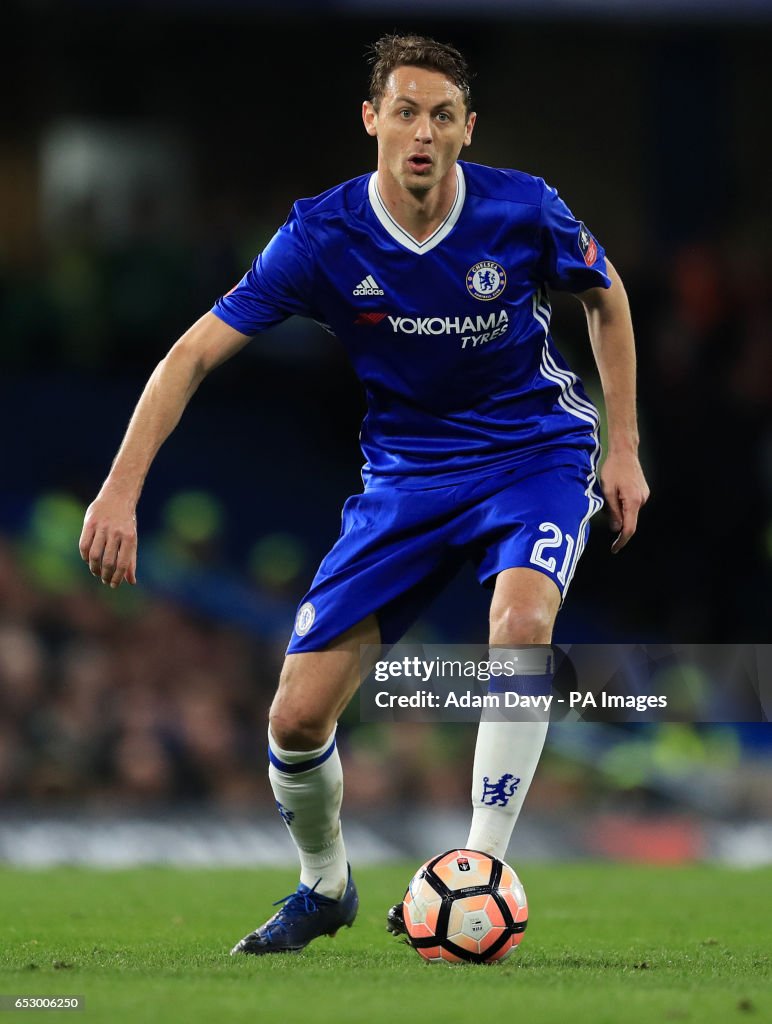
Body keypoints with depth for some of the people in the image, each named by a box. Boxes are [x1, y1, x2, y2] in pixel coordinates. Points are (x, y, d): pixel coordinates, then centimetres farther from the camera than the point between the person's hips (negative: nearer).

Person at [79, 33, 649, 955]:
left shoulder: (524, 212, -16)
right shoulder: (323, 236, -16)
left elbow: (605, 298, 6)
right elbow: (195, 353, -11)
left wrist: (623, 449, 5)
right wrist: (120, 492, -21)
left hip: (536, 454, -2)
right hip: (404, 473, 2)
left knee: (521, 617, -36)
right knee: (297, 715, -5)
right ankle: (324, 888, 26)